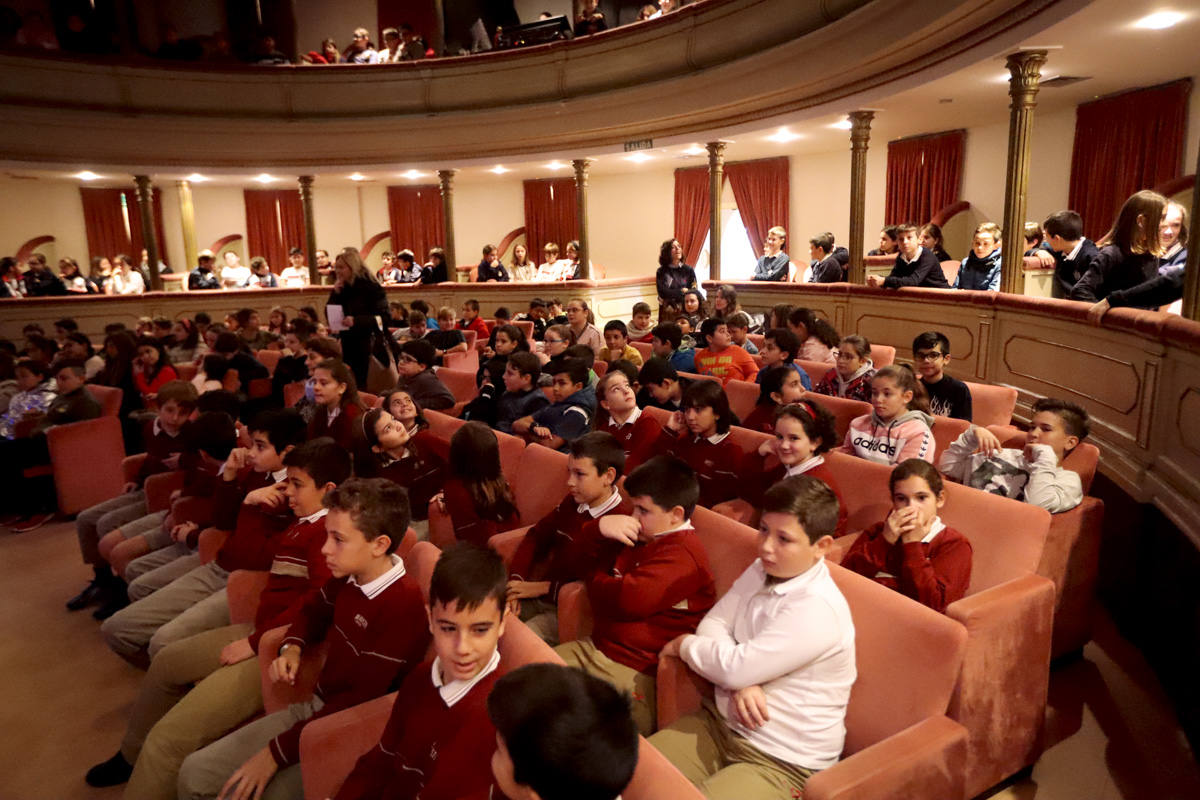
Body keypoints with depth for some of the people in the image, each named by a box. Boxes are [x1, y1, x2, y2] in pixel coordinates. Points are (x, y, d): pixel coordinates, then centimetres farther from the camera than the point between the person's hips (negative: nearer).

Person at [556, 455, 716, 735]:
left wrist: (596, 582, -3)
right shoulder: (642, 534, 13)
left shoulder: (683, 555, -16)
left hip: (634, 672, -9)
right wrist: (600, 527, -7)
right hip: (593, 647, 10)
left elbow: (628, 600, -27)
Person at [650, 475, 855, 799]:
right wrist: (741, 681, -19)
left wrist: (683, 645, -5)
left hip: (781, 762, -7)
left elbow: (736, 667, -25)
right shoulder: (761, 571, 2)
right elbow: (712, 623, 1)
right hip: (721, 722, 7)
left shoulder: (817, 609, -25)